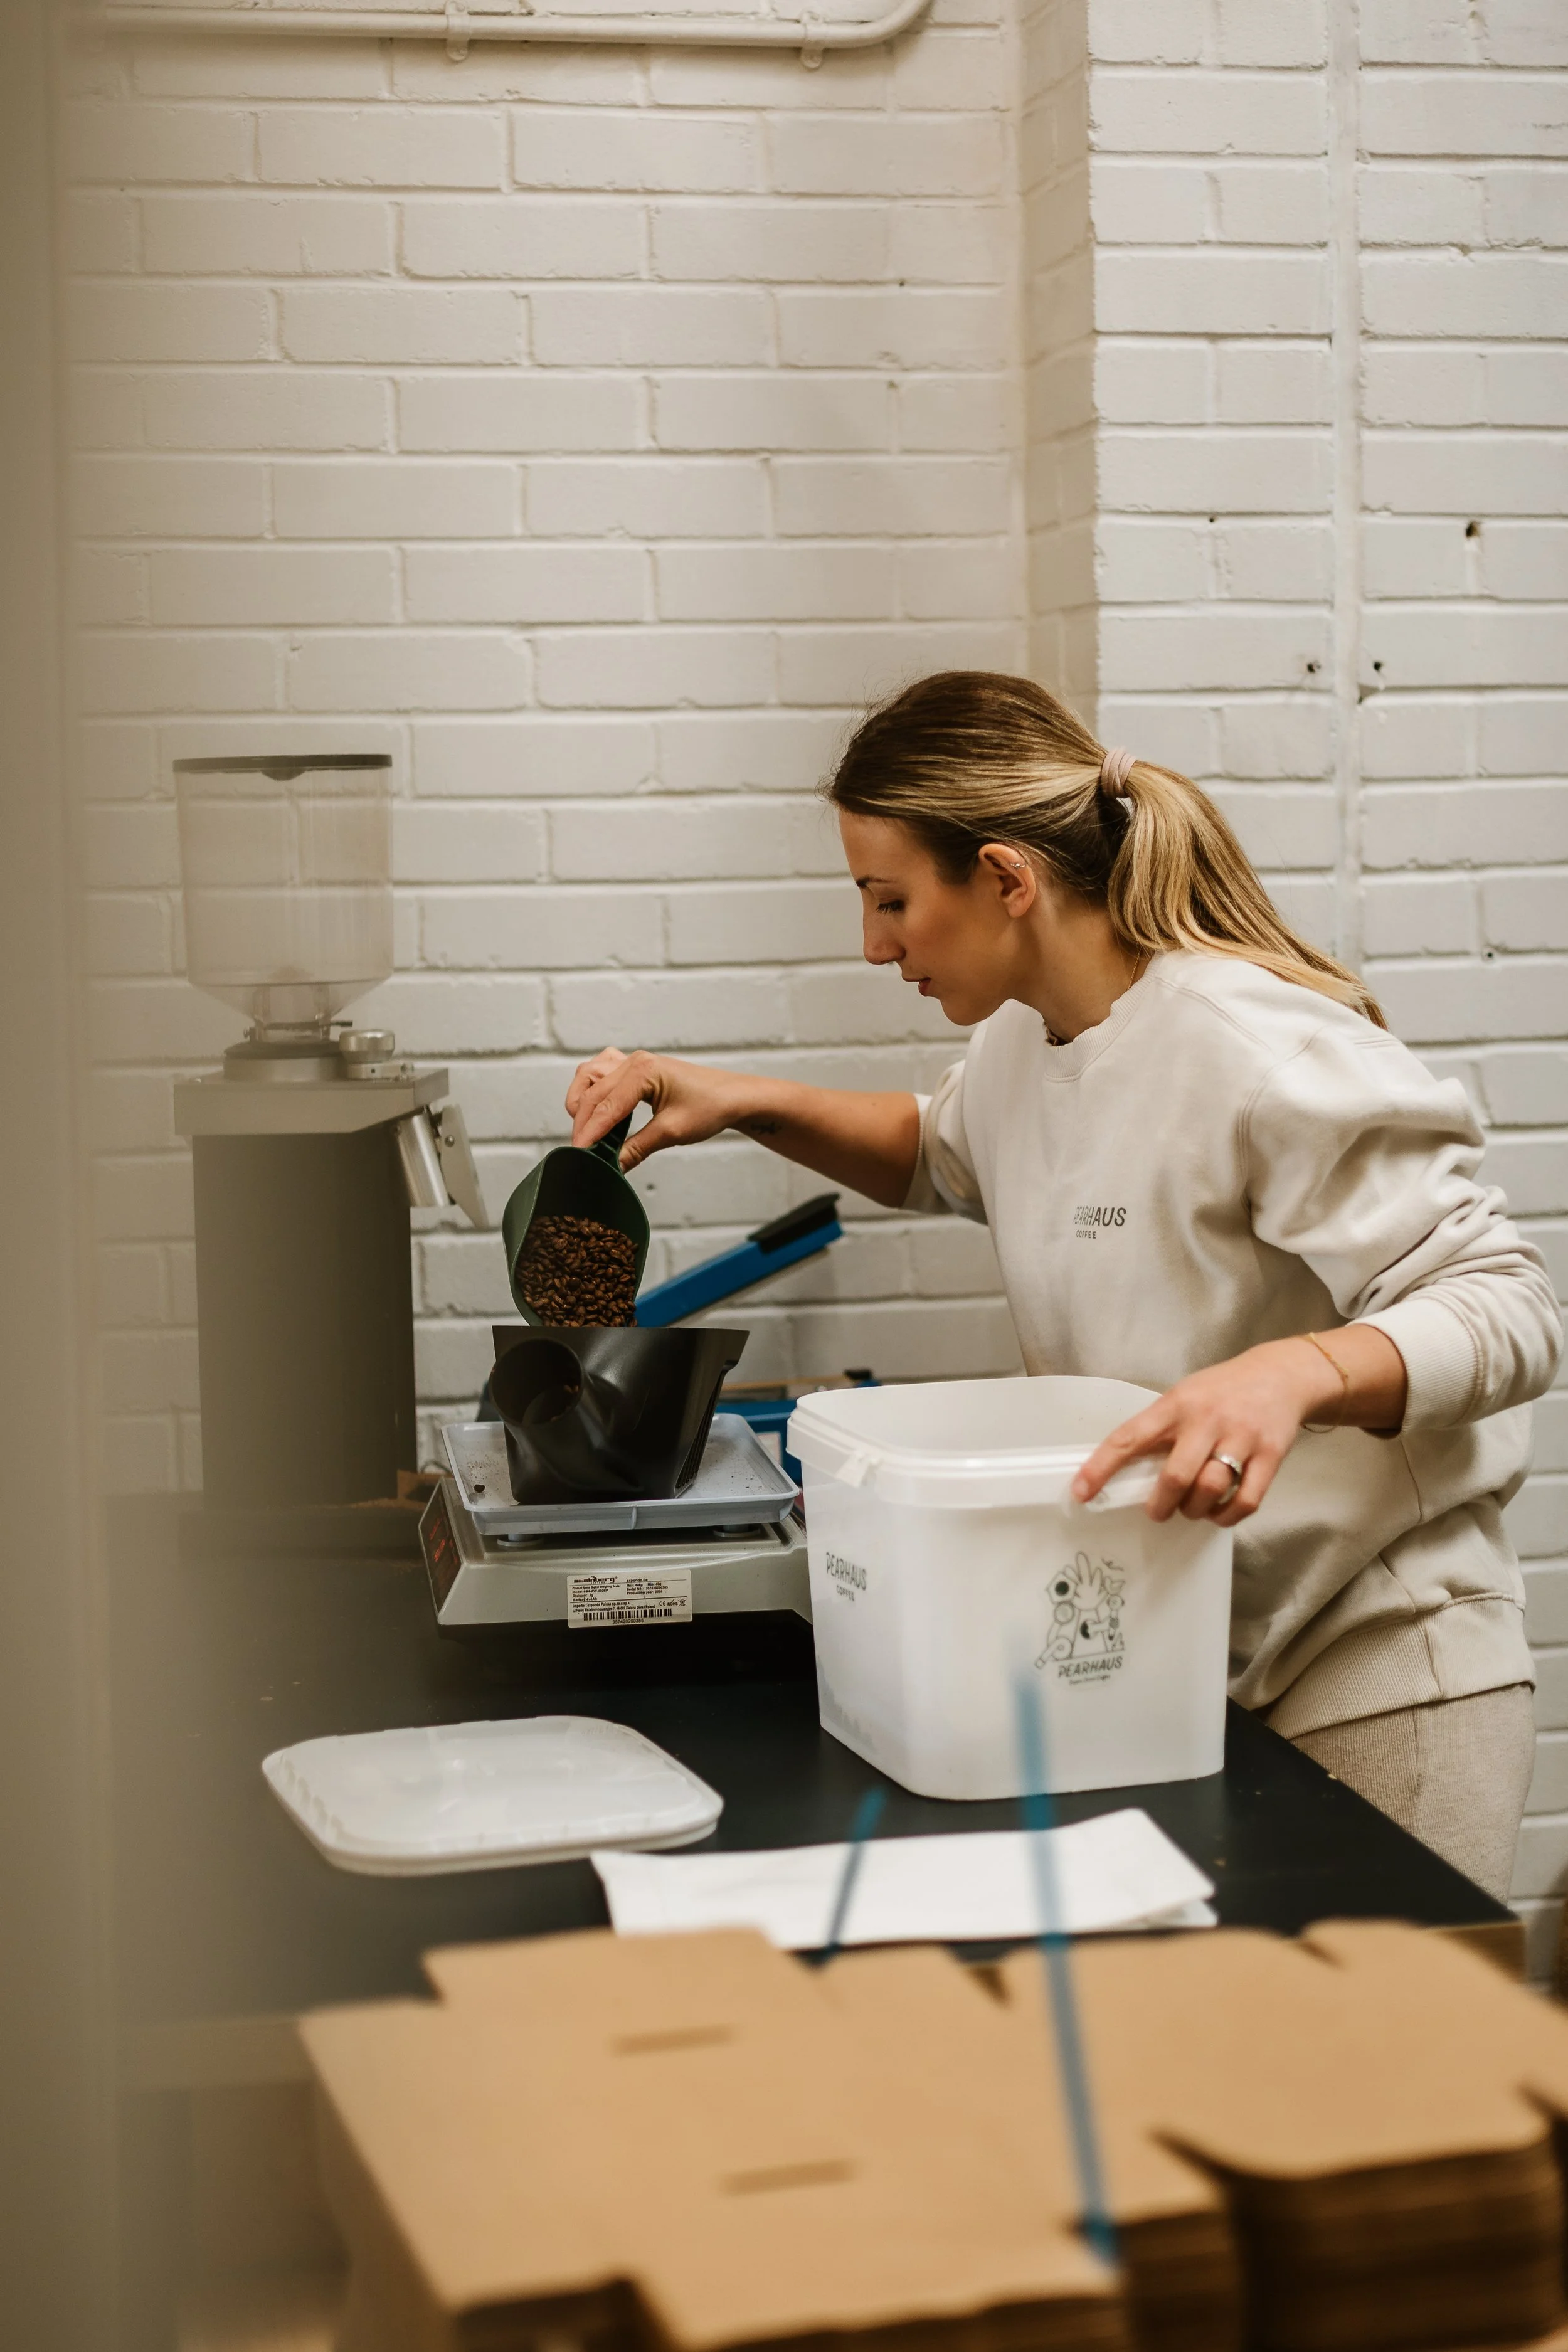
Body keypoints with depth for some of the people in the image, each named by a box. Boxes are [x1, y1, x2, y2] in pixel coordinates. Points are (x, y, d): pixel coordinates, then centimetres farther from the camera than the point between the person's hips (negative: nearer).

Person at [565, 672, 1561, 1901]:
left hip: (1374, 1677, -8)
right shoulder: (1023, 1041, 5)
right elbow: (939, 1155, 31)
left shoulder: (1253, 1050, -22)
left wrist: (1293, 1371, -42)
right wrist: (747, 1104, 14)